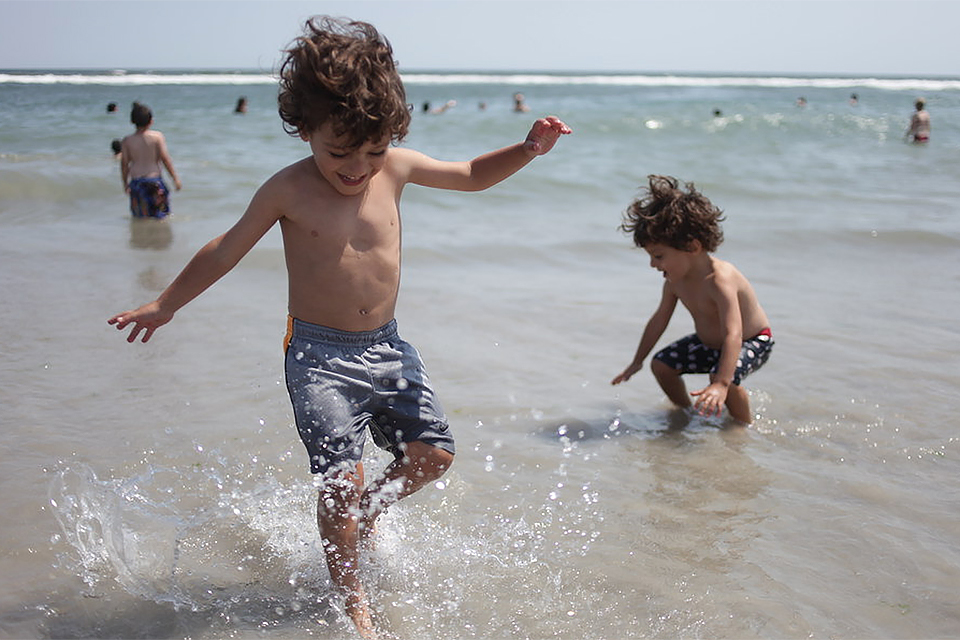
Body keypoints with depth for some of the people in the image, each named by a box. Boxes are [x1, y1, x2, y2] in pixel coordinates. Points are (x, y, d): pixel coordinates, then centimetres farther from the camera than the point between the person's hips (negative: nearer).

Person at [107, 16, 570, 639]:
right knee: (341, 479, -10)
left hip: (386, 347, 5)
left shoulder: (397, 168, -1)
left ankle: (365, 513, 33)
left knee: (433, 454, 2)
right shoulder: (288, 190, -10)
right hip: (319, 355, -4)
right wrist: (165, 304, 10)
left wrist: (527, 149, -4)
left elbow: (472, 175, 13)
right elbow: (226, 250, 2)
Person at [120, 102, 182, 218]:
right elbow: (165, 158, -8)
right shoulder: (157, 136, -6)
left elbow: (124, 164, 2)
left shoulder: (126, 141, 0)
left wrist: (125, 183, 15)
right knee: (161, 215, 9)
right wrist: (175, 178, -1)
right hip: (155, 180, -2)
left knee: (140, 217, 11)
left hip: (136, 181, 2)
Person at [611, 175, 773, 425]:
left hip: (753, 341, -8)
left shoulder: (720, 280, -38)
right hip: (708, 342, 8)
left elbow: (733, 335, -46)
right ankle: (685, 411, 25)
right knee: (662, 364, 2)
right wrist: (637, 361, 11)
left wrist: (722, 385, -56)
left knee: (723, 376, -32)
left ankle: (744, 425, -6)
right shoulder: (675, 279, -13)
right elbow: (660, 319, 4)